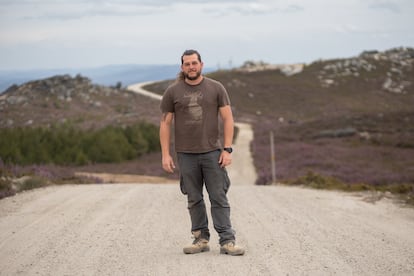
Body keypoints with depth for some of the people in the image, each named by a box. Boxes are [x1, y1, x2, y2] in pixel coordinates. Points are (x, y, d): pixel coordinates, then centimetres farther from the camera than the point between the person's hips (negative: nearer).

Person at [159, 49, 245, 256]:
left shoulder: (216, 88, 2)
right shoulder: (172, 92, 3)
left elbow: (227, 119, 1)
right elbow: (165, 123, 5)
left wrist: (227, 149, -7)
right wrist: (165, 154, -1)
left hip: (212, 152, -1)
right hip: (186, 154, 1)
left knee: (219, 198, -3)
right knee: (194, 200, 8)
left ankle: (227, 241, -2)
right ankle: (201, 239, 17)